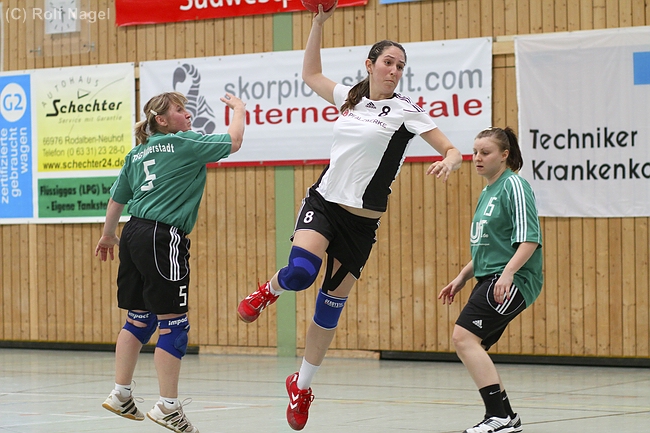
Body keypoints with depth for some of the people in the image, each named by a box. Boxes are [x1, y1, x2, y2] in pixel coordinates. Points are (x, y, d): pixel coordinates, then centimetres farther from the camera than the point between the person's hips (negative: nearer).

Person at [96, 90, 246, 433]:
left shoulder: (137, 154, 16)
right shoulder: (184, 144, -4)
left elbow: (117, 198, 22)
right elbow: (234, 142, -2)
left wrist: (108, 235, 36)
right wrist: (239, 109, 17)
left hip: (135, 234, 8)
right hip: (163, 238, -8)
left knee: (138, 320, 16)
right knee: (173, 325, -3)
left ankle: (121, 395, 20)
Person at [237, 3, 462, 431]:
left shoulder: (406, 110, -3)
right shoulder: (350, 97, 8)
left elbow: (452, 150, -7)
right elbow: (310, 74, 25)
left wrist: (449, 162, -31)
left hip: (361, 222, -1)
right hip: (323, 202, 1)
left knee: (331, 305, 4)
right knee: (300, 271, -29)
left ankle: (302, 385, 21)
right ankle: (270, 290, 7)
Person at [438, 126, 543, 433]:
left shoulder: (514, 186, -9)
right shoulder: (488, 192, 19)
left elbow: (529, 239, -18)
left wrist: (508, 272, -29)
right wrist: (463, 277, 27)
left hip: (514, 280, -10)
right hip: (490, 279, 10)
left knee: (464, 337, -20)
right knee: (470, 346, 7)